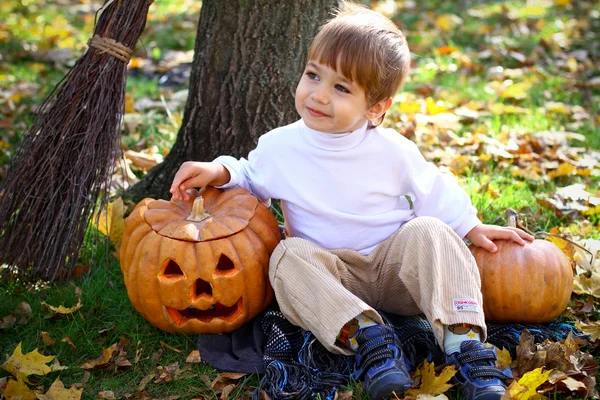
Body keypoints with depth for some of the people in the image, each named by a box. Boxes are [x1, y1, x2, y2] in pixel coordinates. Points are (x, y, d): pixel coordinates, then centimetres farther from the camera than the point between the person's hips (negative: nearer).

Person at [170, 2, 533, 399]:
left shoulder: (392, 150, -8)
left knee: (428, 231, -27)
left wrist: (471, 228, 3)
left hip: (395, 265, 0)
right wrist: (220, 171, -10)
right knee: (289, 256, -28)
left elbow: (433, 192, 7)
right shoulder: (279, 147, -5)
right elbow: (249, 181, 11)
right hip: (330, 275, 1)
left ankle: (465, 342, -34)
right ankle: (366, 336, -41)